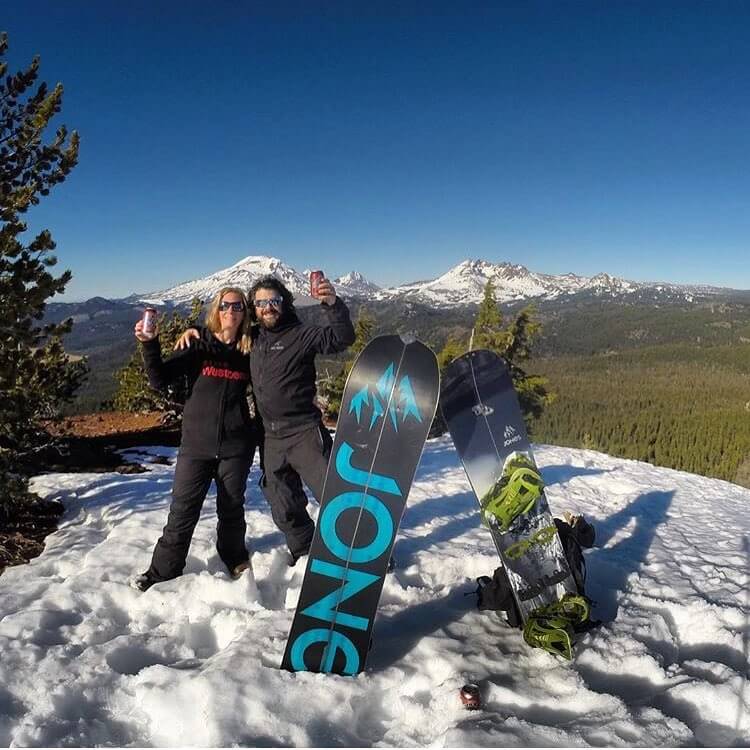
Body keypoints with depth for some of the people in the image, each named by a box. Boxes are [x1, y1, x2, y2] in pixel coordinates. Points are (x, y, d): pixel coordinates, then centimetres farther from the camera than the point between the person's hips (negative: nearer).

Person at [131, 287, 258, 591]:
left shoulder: (250, 352, 3)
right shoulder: (199, 347, -1)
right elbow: (159, 379, -9)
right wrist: (149, 345, -23)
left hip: (236, 446, 1)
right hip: (196, 444, -1)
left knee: (232, 508, 14)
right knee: (182, 511, 1)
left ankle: (236, 561, 34)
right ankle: (162, 571, 17)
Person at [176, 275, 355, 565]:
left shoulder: (300, 334, -7)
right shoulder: (252, 339, 11)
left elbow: (341, 338, -21)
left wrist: (333, 304, -37)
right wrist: (197, 331, 12)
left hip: (304, 433, -6)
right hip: (270, 438, 6)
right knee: (284, 507, 15)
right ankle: (304, 551, 36)